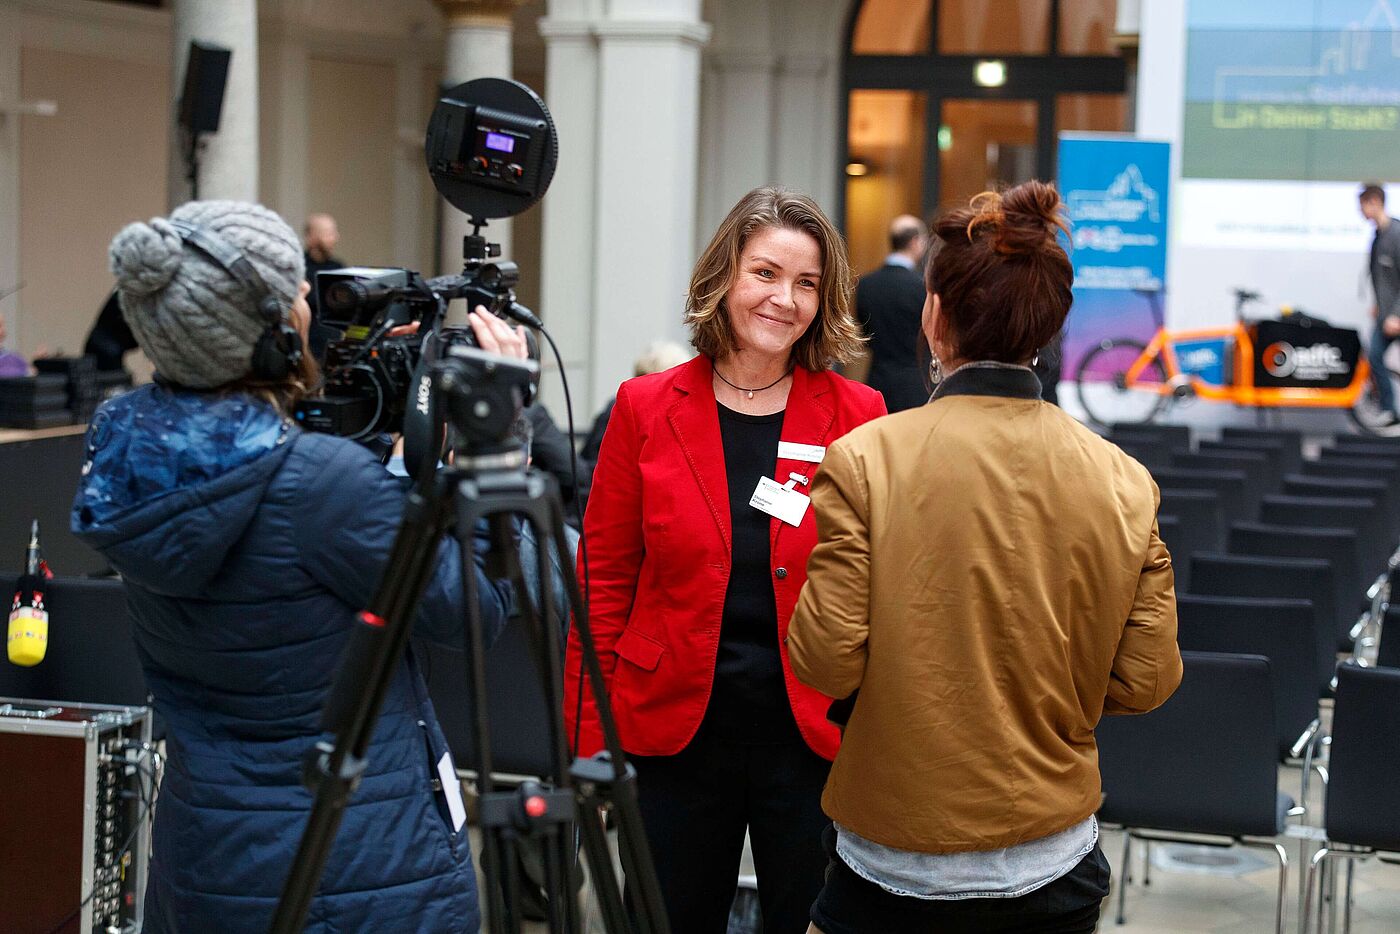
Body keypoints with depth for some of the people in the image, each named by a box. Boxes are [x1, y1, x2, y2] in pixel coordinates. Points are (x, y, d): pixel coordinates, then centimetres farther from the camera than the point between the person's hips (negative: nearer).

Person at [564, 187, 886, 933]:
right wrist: (589, 737, -1)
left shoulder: (857, 416, -2)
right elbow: (603, 579, 2)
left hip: (813, 734, 0)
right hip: (675, 730, 1)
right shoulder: (646, 409, -1)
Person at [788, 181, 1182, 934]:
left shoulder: (863, 460, -14)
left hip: (896, 870, -3)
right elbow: (1146, 682, -2)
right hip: (1053, 870, 3)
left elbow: (826, 664, -14)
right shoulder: (1123, 483, -6)